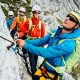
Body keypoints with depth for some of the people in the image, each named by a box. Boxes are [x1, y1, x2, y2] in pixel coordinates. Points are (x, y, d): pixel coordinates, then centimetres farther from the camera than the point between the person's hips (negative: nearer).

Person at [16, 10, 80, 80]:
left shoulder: (69, 44, -32)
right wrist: (25, 42, -14)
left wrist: (25, 45, -29)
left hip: (52, 73, -6)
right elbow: (41, 41, 0)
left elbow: (46, 52, -34)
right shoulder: (56, 32, -7)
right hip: (44, 65, 6)